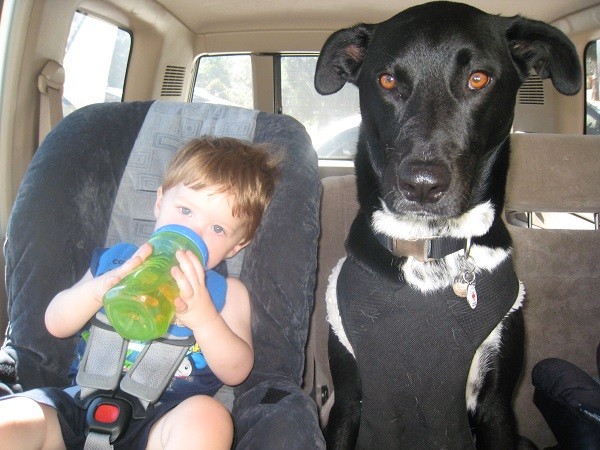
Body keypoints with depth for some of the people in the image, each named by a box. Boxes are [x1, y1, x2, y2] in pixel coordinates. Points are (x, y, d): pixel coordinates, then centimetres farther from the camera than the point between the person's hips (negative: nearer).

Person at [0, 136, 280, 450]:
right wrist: (99, 288, -14)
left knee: (209, 416, -35)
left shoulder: (228, 291, 7)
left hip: (162, 422, -1)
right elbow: (56, 324, 8)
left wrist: (201, 315, -23)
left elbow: (236, 372, -4)